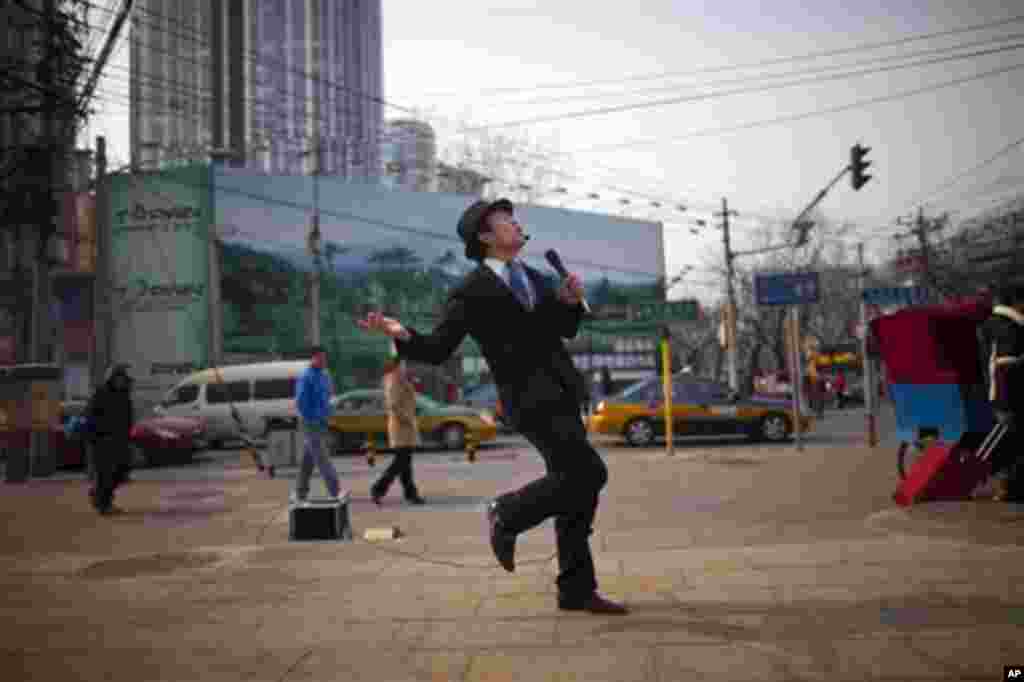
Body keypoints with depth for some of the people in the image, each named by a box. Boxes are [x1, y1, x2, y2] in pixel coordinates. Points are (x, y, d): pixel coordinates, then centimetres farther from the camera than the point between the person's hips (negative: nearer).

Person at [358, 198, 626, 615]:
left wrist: (572, 300, 2)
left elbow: (566, 330, 24)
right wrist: (400, 334, -23)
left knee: (577, 487, 5)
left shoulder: (531, 277, 17)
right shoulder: (471, 293, -5)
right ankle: (508, 514, 4)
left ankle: (577, 590, 14)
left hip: (561, 396, 7)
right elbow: (436, 352, -3)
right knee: (589, 474, -17)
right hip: (530, 400, -7)